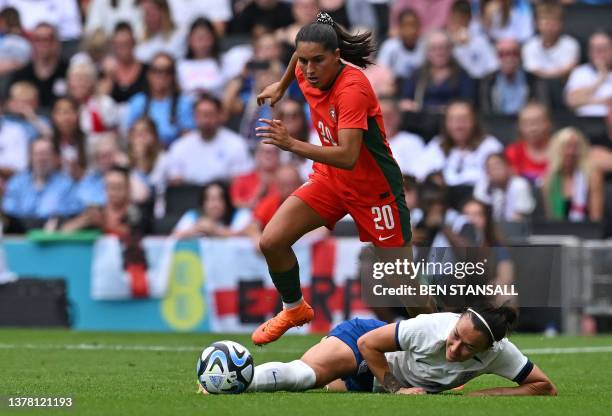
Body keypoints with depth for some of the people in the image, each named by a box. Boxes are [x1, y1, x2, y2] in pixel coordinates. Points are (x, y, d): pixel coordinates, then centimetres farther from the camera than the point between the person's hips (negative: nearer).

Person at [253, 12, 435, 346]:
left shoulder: (352, 88, -31)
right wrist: (281, 86, 27)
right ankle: (294, 309, 18)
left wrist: (292, 144, -48)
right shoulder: (308, 74, -10)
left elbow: (347, 156, -40)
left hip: (374, 187, -6)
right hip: (330, 178, 7)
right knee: (271, 242, -7)